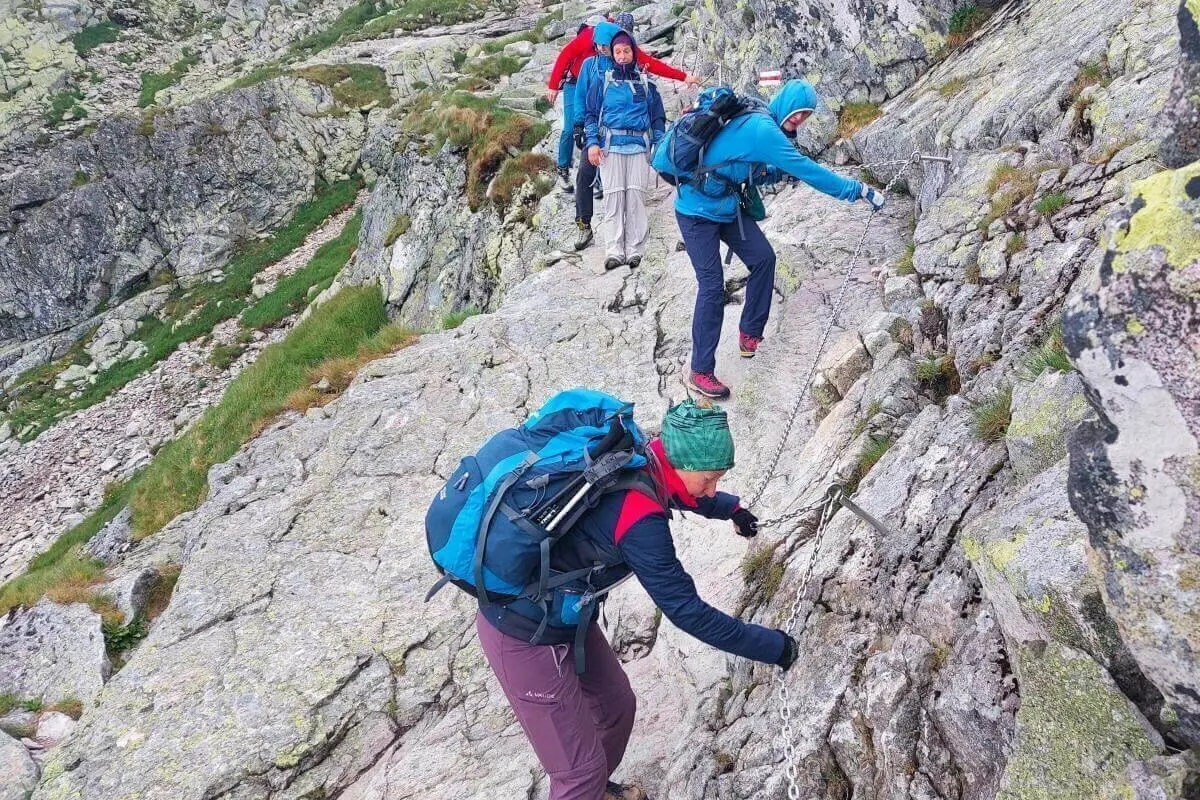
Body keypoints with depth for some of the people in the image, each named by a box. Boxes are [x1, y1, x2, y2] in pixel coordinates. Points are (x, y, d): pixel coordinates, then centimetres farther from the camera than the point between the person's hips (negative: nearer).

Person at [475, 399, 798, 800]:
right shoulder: (639, 521, -32)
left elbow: (679, 492, 21)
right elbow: (686, 611, -25)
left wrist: (731, 508, 38)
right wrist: (773, 646, -14)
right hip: (527, 637, -9)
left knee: (617, 708, 24)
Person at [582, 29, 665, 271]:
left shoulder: (646, 85, 16)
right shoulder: (602, 82, 14)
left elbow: (658, 117, 15)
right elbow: (590, 114, 10)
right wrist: (592, 142, -4)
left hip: (639, 146, 1)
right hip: (611, 146, -1)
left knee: (636, 196, -8)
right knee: (614, 197, -9)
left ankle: (635, 250, -8)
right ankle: (614, 251, -11)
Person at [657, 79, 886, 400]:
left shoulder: (759, 125, 6)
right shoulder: (762, 130, -23)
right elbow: (807, 169, -24)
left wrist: (779, 173, -4)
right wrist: (856, 190, -20)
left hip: (727, 206, 10)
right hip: (698, 212, -9)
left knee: (763, 257, 6)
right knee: (712, 286, -11)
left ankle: (749, 334, 20)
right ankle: (700, 373, -5)